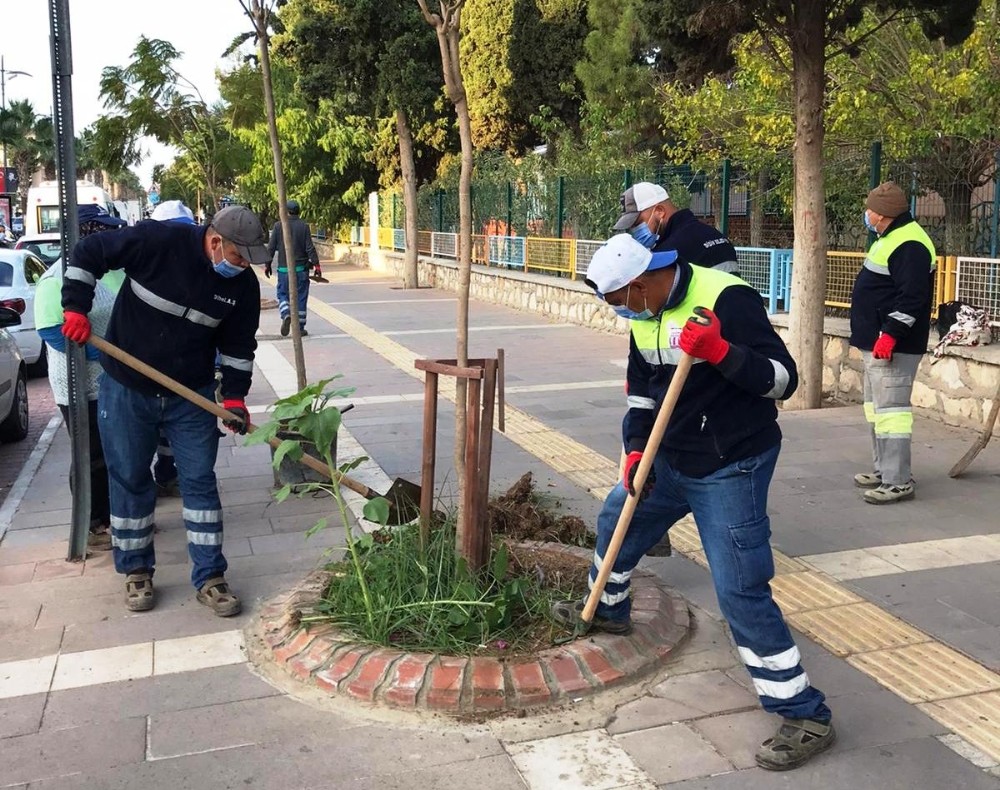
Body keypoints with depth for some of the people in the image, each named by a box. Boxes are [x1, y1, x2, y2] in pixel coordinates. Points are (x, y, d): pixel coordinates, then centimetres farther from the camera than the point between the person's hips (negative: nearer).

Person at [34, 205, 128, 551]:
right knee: (93, 459, 3)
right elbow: (52, 331, -23)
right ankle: (92, 527, 17)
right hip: (82, 389, -8)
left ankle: (113, 516, 33)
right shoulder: (58, 279, -17)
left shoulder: (114, 268, 7)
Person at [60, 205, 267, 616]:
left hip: (192, 396, 2)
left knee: (199, 480, 1)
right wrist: (76, 307, -15)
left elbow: (239, 345, 1)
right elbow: (87, 253, -9)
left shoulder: (243, 284, -8)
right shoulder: (155, 241, -20)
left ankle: (210, 578, 10)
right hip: (126, 389, -2)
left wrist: (234, 394, -9)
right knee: (129, 480, 8)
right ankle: (136, 571, 24)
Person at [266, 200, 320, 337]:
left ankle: (286, 314, -16)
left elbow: (271, 247, 0)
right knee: (301, 297, 6)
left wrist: (267, 264, 9)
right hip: (301, 268, 0)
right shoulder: (304, 226, -5)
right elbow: (310, 248, -8)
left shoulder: (278, 226, -2)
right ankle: (300, 328, 9)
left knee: (282, 294, 12)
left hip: (284, 269, 0)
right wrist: (316, 264, -2)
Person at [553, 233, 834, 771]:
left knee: (740, 591, -12)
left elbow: (783, 378, -23)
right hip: (673, 457, 9)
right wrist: (636, 450, 2)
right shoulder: (644, 314, 2)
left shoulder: (726, 299, -23)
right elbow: (641, 387, 14)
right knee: (617, 519, 25)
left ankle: (806, 716, 2)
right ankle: (607, 608, 56)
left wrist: (720, 350, -37)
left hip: (731, 468, -9)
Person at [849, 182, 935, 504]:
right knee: (876, 407, 17)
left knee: (890, 409, -11)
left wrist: (890, 334, -28)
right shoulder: (891, 238, 17)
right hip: (876, 342, 12)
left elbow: (912, 296, -26)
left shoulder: (909, 245, -18)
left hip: (893, 345, -12)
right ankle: (883, 469, 27)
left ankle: (898, 482, -7)